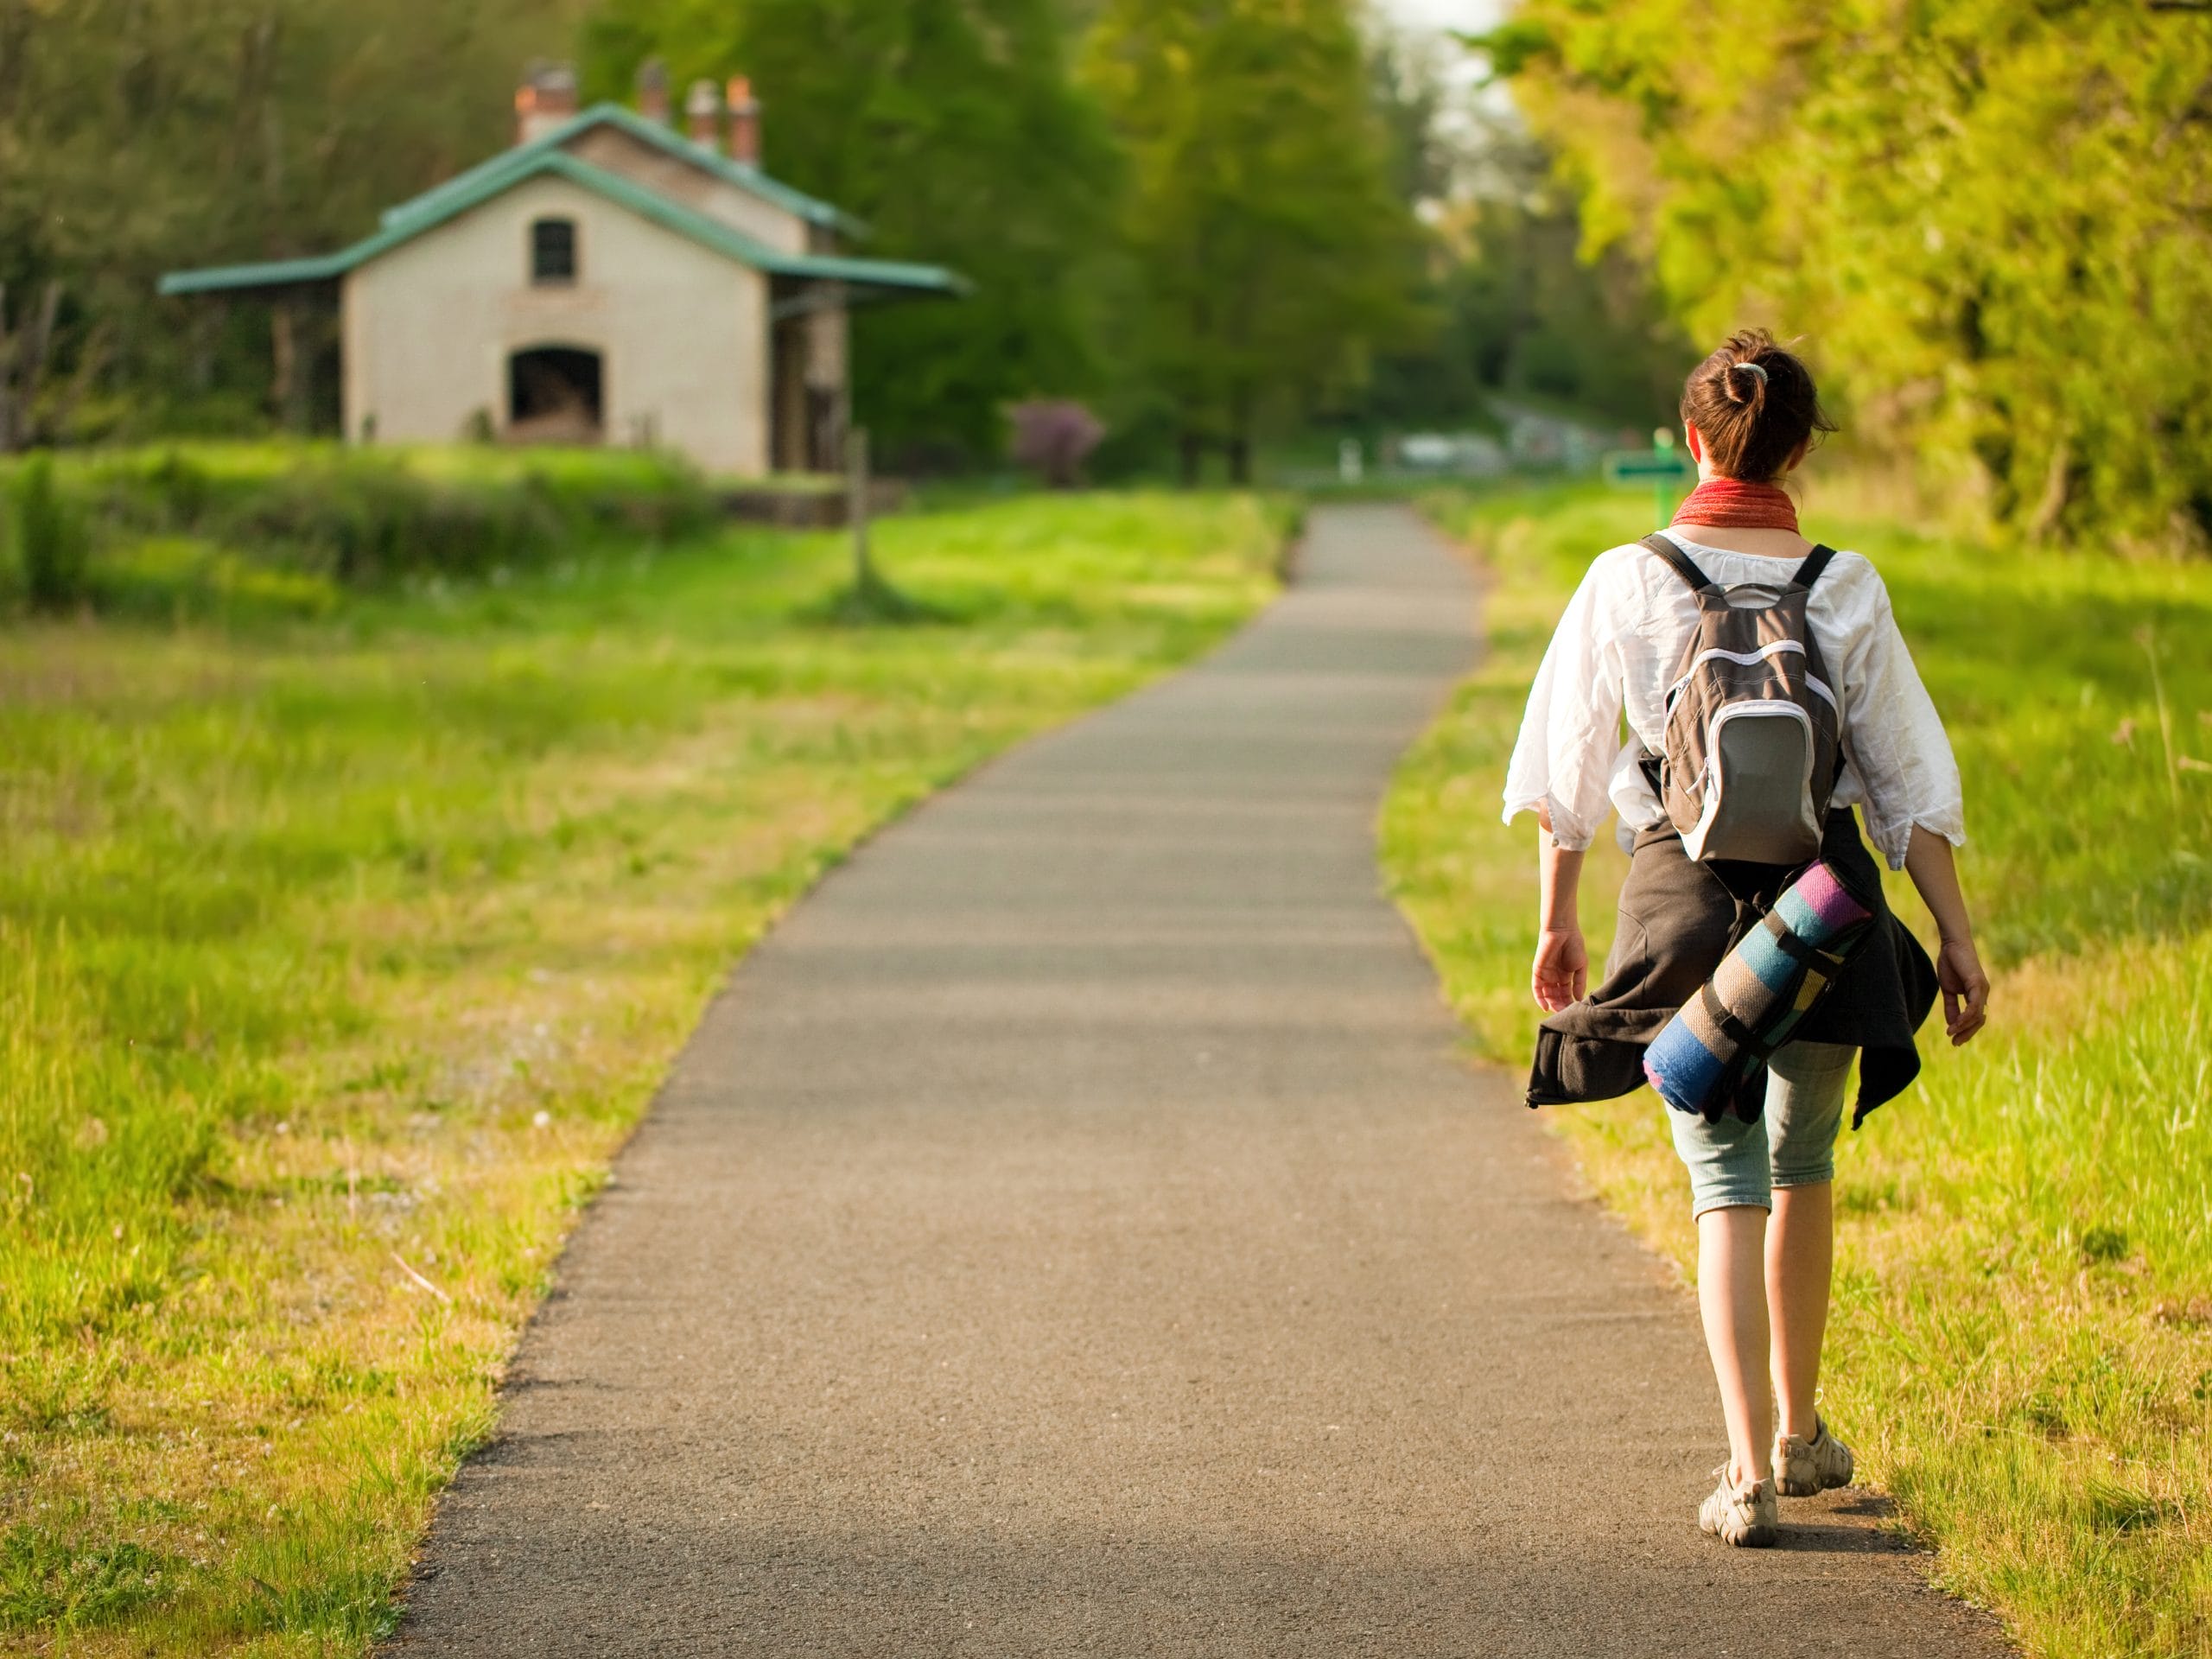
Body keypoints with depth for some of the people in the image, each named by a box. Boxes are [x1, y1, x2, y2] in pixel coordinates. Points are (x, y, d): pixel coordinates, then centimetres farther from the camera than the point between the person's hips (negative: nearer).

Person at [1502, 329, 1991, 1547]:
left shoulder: (1626, 584, -5)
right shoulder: (1845, 594, -5)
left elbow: (1564, 770, 1)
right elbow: (1909, 781, -2)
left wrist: (1556, 920, 13)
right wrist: (1956, 940, 5)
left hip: (1685, 897, -1)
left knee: (1727, 1182, 2)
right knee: (1803, 1163, 21)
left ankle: (1750, 1469, -10)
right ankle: (1799, 1432, 32)